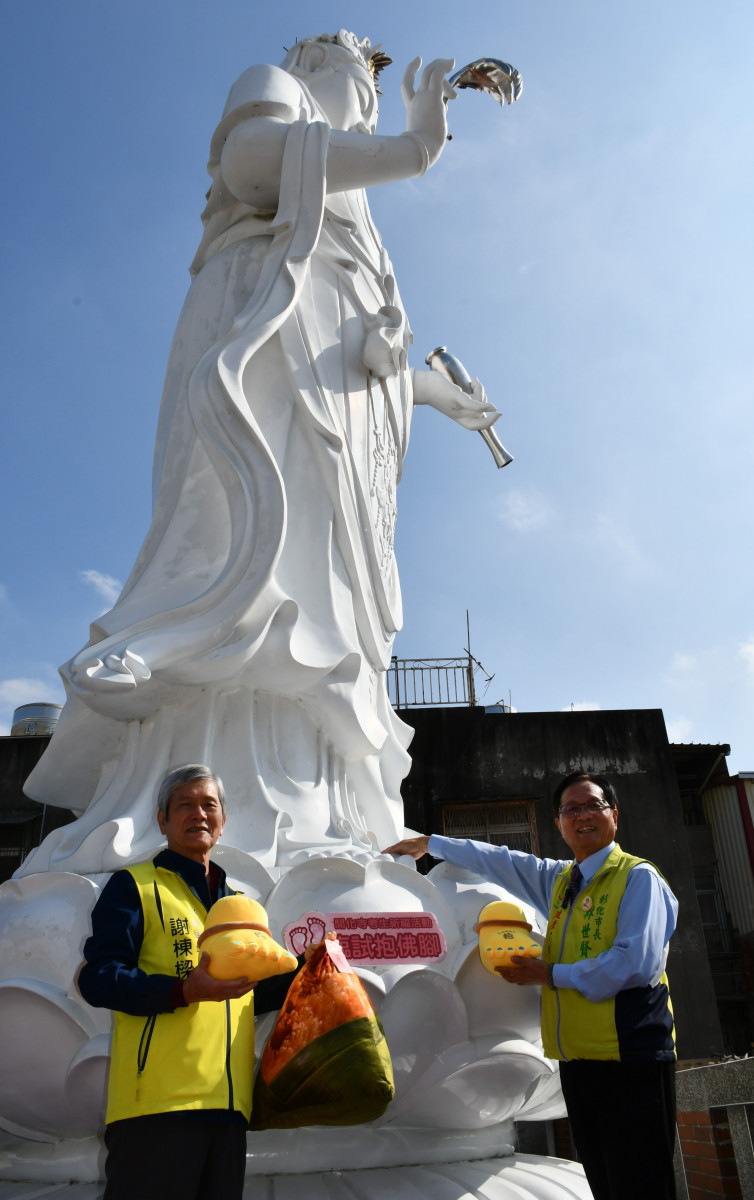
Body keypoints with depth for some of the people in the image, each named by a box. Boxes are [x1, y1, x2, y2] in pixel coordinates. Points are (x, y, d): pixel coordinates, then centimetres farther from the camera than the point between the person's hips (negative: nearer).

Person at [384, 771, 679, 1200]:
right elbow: (498, 860, 28)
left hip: (630, 1062, -7)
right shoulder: (558, 881, 19)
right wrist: (428, 844, 33)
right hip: (580, 1063, 7)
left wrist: (550, 975, -9)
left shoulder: (638, 877, -5)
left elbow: (639, 964, -16)